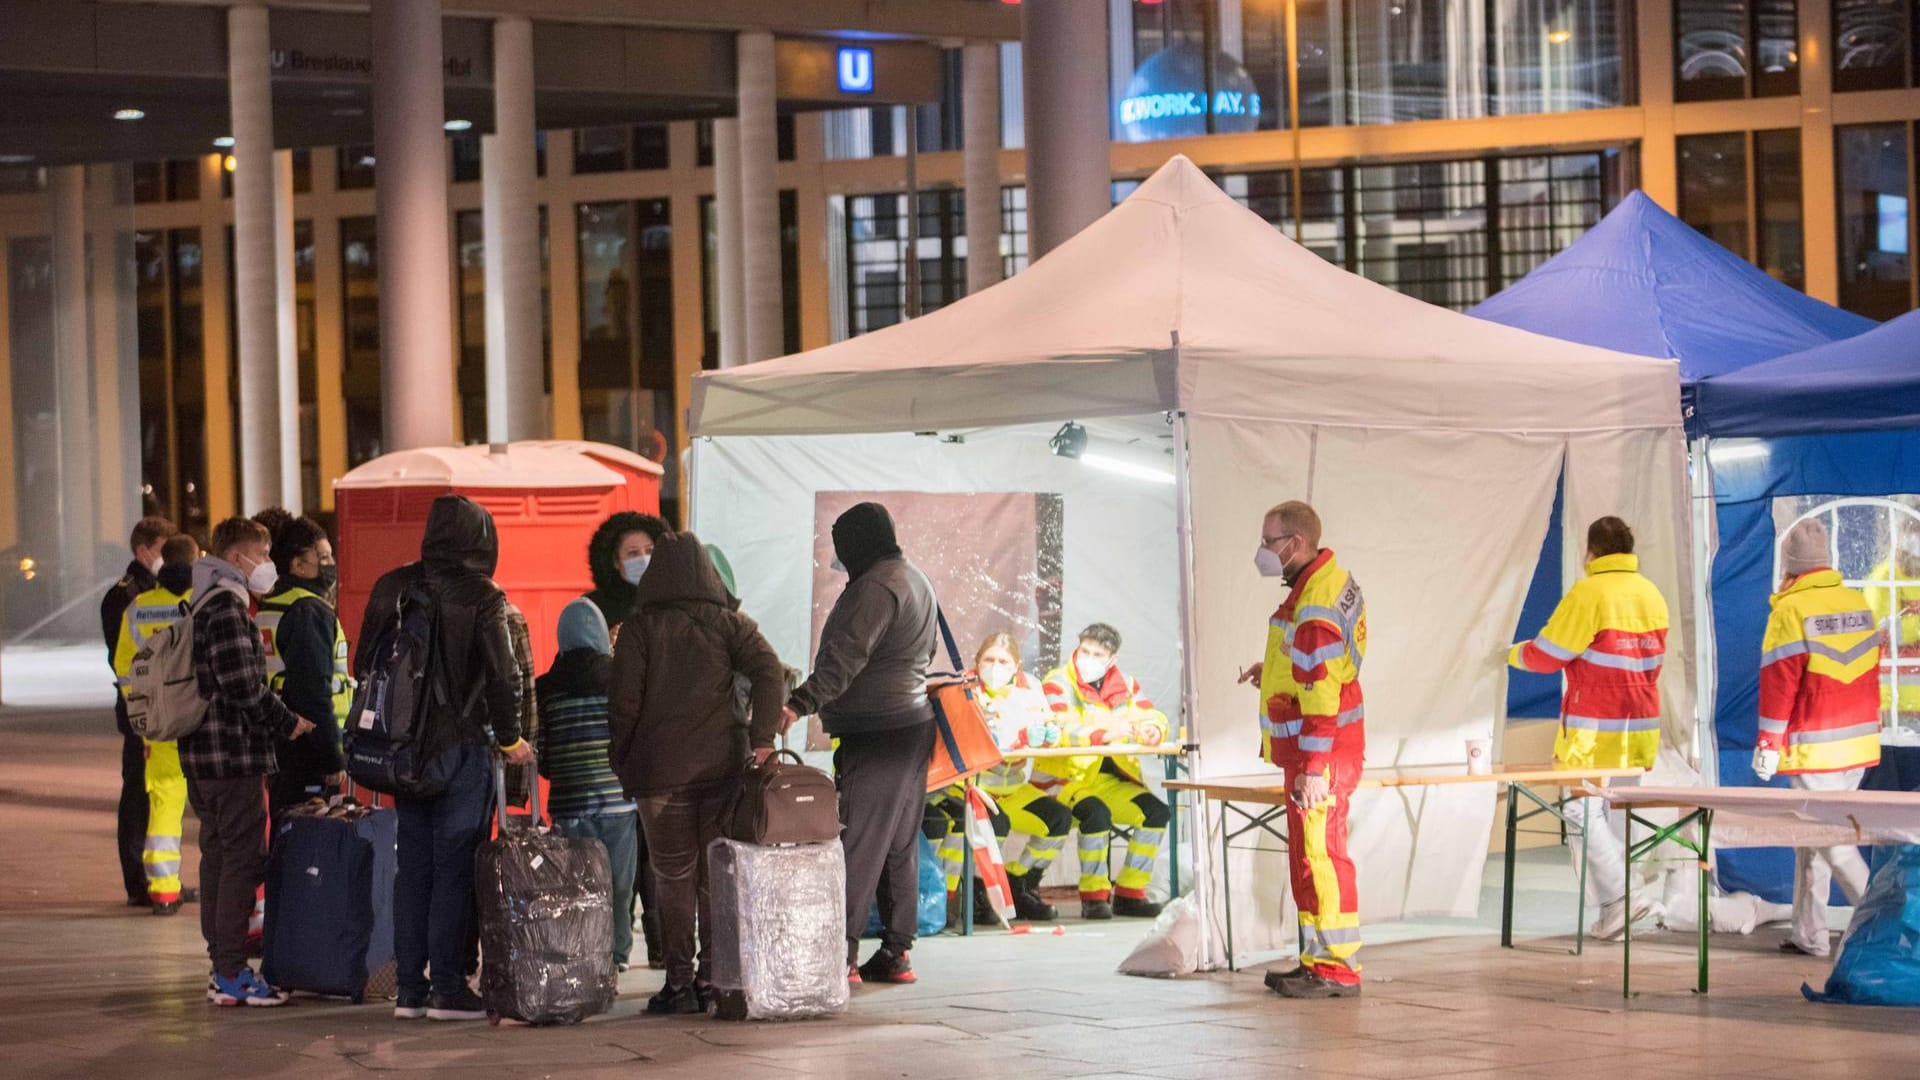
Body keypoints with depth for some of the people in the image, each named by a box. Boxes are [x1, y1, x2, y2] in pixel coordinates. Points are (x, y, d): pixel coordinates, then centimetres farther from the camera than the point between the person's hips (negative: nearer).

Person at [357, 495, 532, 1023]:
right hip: (460, 746, -5)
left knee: (413, 864, 11)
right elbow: (502, 676, -11)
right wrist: (510, 738, 3)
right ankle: (448, 988, 0)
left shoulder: (390, 588, 6)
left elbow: (365, 663, 11)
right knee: (455, 865, 0)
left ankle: (409, 987, 12)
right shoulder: (481, 597, -10)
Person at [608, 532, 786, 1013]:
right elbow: (770, 671, -10)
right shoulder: (729, 623, 4)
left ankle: (679, 983, 1)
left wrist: (623, 765, 6)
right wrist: (763, 738, -12)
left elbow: (623, 702, -4)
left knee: (673, 878, 3)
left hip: (662, 770, -2)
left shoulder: (640, 627, -1)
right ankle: (713, 978, 9)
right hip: (724, 765, 2)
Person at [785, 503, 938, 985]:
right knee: (901, 847, 12)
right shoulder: (916, 580, 16)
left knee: (859, 846, -10)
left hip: (876, 735, -10)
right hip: (916, 723, 10)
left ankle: (842, 954, -11)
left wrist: (800, 704, -36)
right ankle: (896, 951, 15)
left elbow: (845, 657, -28)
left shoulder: (875, 587, -16)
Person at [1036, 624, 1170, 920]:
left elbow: (1154, 718, 4)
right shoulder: (1057, 684, -9)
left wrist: (1152, 731, -22)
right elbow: (1059, 732, -24)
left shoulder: (1126, 685, 9)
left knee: (1157, 812, -11)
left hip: (1109, 778, 6)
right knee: (1097, 813, -33)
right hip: (1065, 779, -6)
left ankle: (1129, 893, -2)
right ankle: (1093, 896, -19)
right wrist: (1105, 734, -37)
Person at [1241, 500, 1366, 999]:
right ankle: (1319, 960, 22)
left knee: (1319, 854, -7)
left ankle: (1338, 970, -4)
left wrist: (1313, 767, -24)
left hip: (1320, 751, -11)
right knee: (1308, 855, 15)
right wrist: (1275, 668, 14)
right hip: (1315, 750, 11)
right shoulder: (1330, 579, 12)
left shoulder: (1315, 604, -21)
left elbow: (1322, 691, -24)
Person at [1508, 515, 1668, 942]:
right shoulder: (1652, 596, 10)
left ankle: (1620, 896, -15)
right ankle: (1610, 906, 12)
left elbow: (1548, 655, -9)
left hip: (1595, 731, -7)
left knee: (1583, 811, -3)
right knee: (1615, 812, 12)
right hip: (1639, 728, 7)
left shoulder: (1589, 594, -14)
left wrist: (1514, 654, 11)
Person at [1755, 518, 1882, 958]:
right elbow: (1871, 672, 15)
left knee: (1830, 840, -5)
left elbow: (1778, 680, -13)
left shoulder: (1792, 610, -12)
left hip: (1815, 752, -7)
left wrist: (1768, 743, -9)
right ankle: (1808, 934, 16)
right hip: (1859, 746, 7)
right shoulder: (1859, 605, 9)